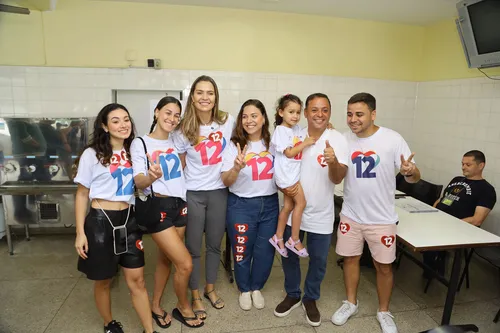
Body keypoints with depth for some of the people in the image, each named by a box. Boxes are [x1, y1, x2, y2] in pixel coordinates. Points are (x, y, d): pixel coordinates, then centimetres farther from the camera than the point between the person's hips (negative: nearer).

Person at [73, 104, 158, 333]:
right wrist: (80, 232, -7)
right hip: (101, 221, -3)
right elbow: (82, 195, -3)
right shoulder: (92, 154, -6)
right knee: (103, 280, 13)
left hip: (128, 220, 3)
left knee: (137, 279, 7)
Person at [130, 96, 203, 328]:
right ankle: (184, 307, 22)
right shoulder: (140, 143, -7)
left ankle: (156, 306, 37)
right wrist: (151, 177, -36)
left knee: (166, 259, 16)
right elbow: (138, 182, -15)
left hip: (179, 205, 6)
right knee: (185, 264, -5)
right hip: (157, 207, -6)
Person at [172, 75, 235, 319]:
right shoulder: (184, 130, -9)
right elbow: (179, 166, 2)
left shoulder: (227, 122, -7)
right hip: (193, 194, -1)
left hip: (219, 192, 2)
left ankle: (210, 288, 39)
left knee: (214, 244, 17)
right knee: (193, 247, 8)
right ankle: (195, 296, 30)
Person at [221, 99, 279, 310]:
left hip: (269, 204, 3)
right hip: (241, 206, -3)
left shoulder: (273, 143, 2)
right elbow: (226, 182, -11)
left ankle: (256, 288, 38)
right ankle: (244, 290, 35)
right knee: (242, 251, 9)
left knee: (265, 251, 12)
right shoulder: (234, 145, -8)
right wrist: (237, 167, -30)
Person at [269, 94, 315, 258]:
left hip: (294, 172, 8)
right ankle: (294, 240, 9)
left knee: (288, 206, 12)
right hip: (287, 173, -8)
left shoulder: (297, 128, 9)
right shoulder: (280, 130, -13)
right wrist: (305, 143, -15)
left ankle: (278, 237, 25)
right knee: (301, 203, -4)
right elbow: (289, 153, -17)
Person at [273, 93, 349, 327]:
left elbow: (337, 179, -19)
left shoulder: (337, 140, -11)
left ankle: (310, 299, 39)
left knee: (318, 260, 14)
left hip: (321, 214, -1)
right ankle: (292, 295, 41)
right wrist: (283, 186, -19)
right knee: (289, 256, 16)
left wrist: (333, 161, -40)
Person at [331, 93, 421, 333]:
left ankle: (384, 312, 34)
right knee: (350, 258, 15)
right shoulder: (344, 139, -4)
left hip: (381, 218, -2)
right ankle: (351, 302, 38)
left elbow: (414, 177, -11)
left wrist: (410, 171, -35)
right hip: (350, 215, 3)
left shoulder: (392, 139, -13)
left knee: (384, 266, 11)